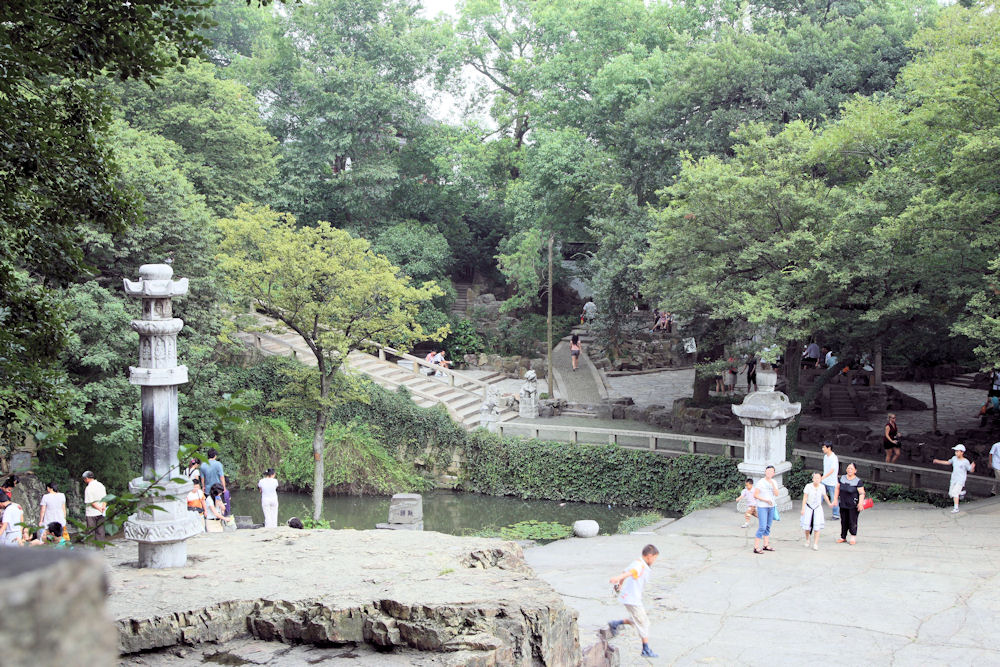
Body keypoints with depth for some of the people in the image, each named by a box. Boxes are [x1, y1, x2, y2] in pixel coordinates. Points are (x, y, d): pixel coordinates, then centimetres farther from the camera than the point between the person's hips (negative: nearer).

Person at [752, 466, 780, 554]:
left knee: (768, 527, 11)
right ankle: (756, 548, -10)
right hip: (762, 507, -6)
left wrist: (772, 484, -17)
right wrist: (766, 500, -16)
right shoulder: (760, 482, -11)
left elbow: (776, 494, -5)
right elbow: (755, 495, -12)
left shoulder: (774, 482, 6)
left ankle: (766, 545, 19)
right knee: (762, 527, -11)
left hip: (771, 507, 6)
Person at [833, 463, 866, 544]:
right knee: (843, 521, 11)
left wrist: (860, 503, -25)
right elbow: (837, 488, 11)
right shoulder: (842, 478, 4)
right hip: (843, 504, 4)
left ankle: (853, 537, 15)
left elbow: (861, 493, -14)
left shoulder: (858, 481, -9)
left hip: (853, 506, -4)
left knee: (852, 521, 0)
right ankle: (843, 537, 23)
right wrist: (835, 499, 6)